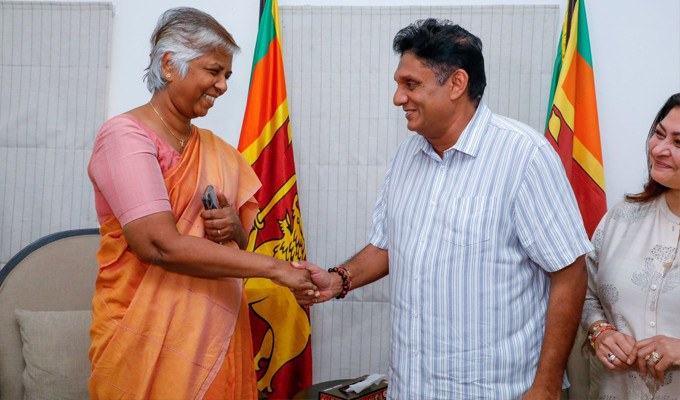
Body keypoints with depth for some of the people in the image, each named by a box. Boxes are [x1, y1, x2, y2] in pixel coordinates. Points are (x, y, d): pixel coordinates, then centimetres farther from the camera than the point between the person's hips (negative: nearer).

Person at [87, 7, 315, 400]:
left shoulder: (216, 148, 12)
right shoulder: (126, 135, -10)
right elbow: (159, 245, -22)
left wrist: (234, 228, -7)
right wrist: (274, 267, -21)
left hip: (220, 334, 6)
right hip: (148, 340, -6)